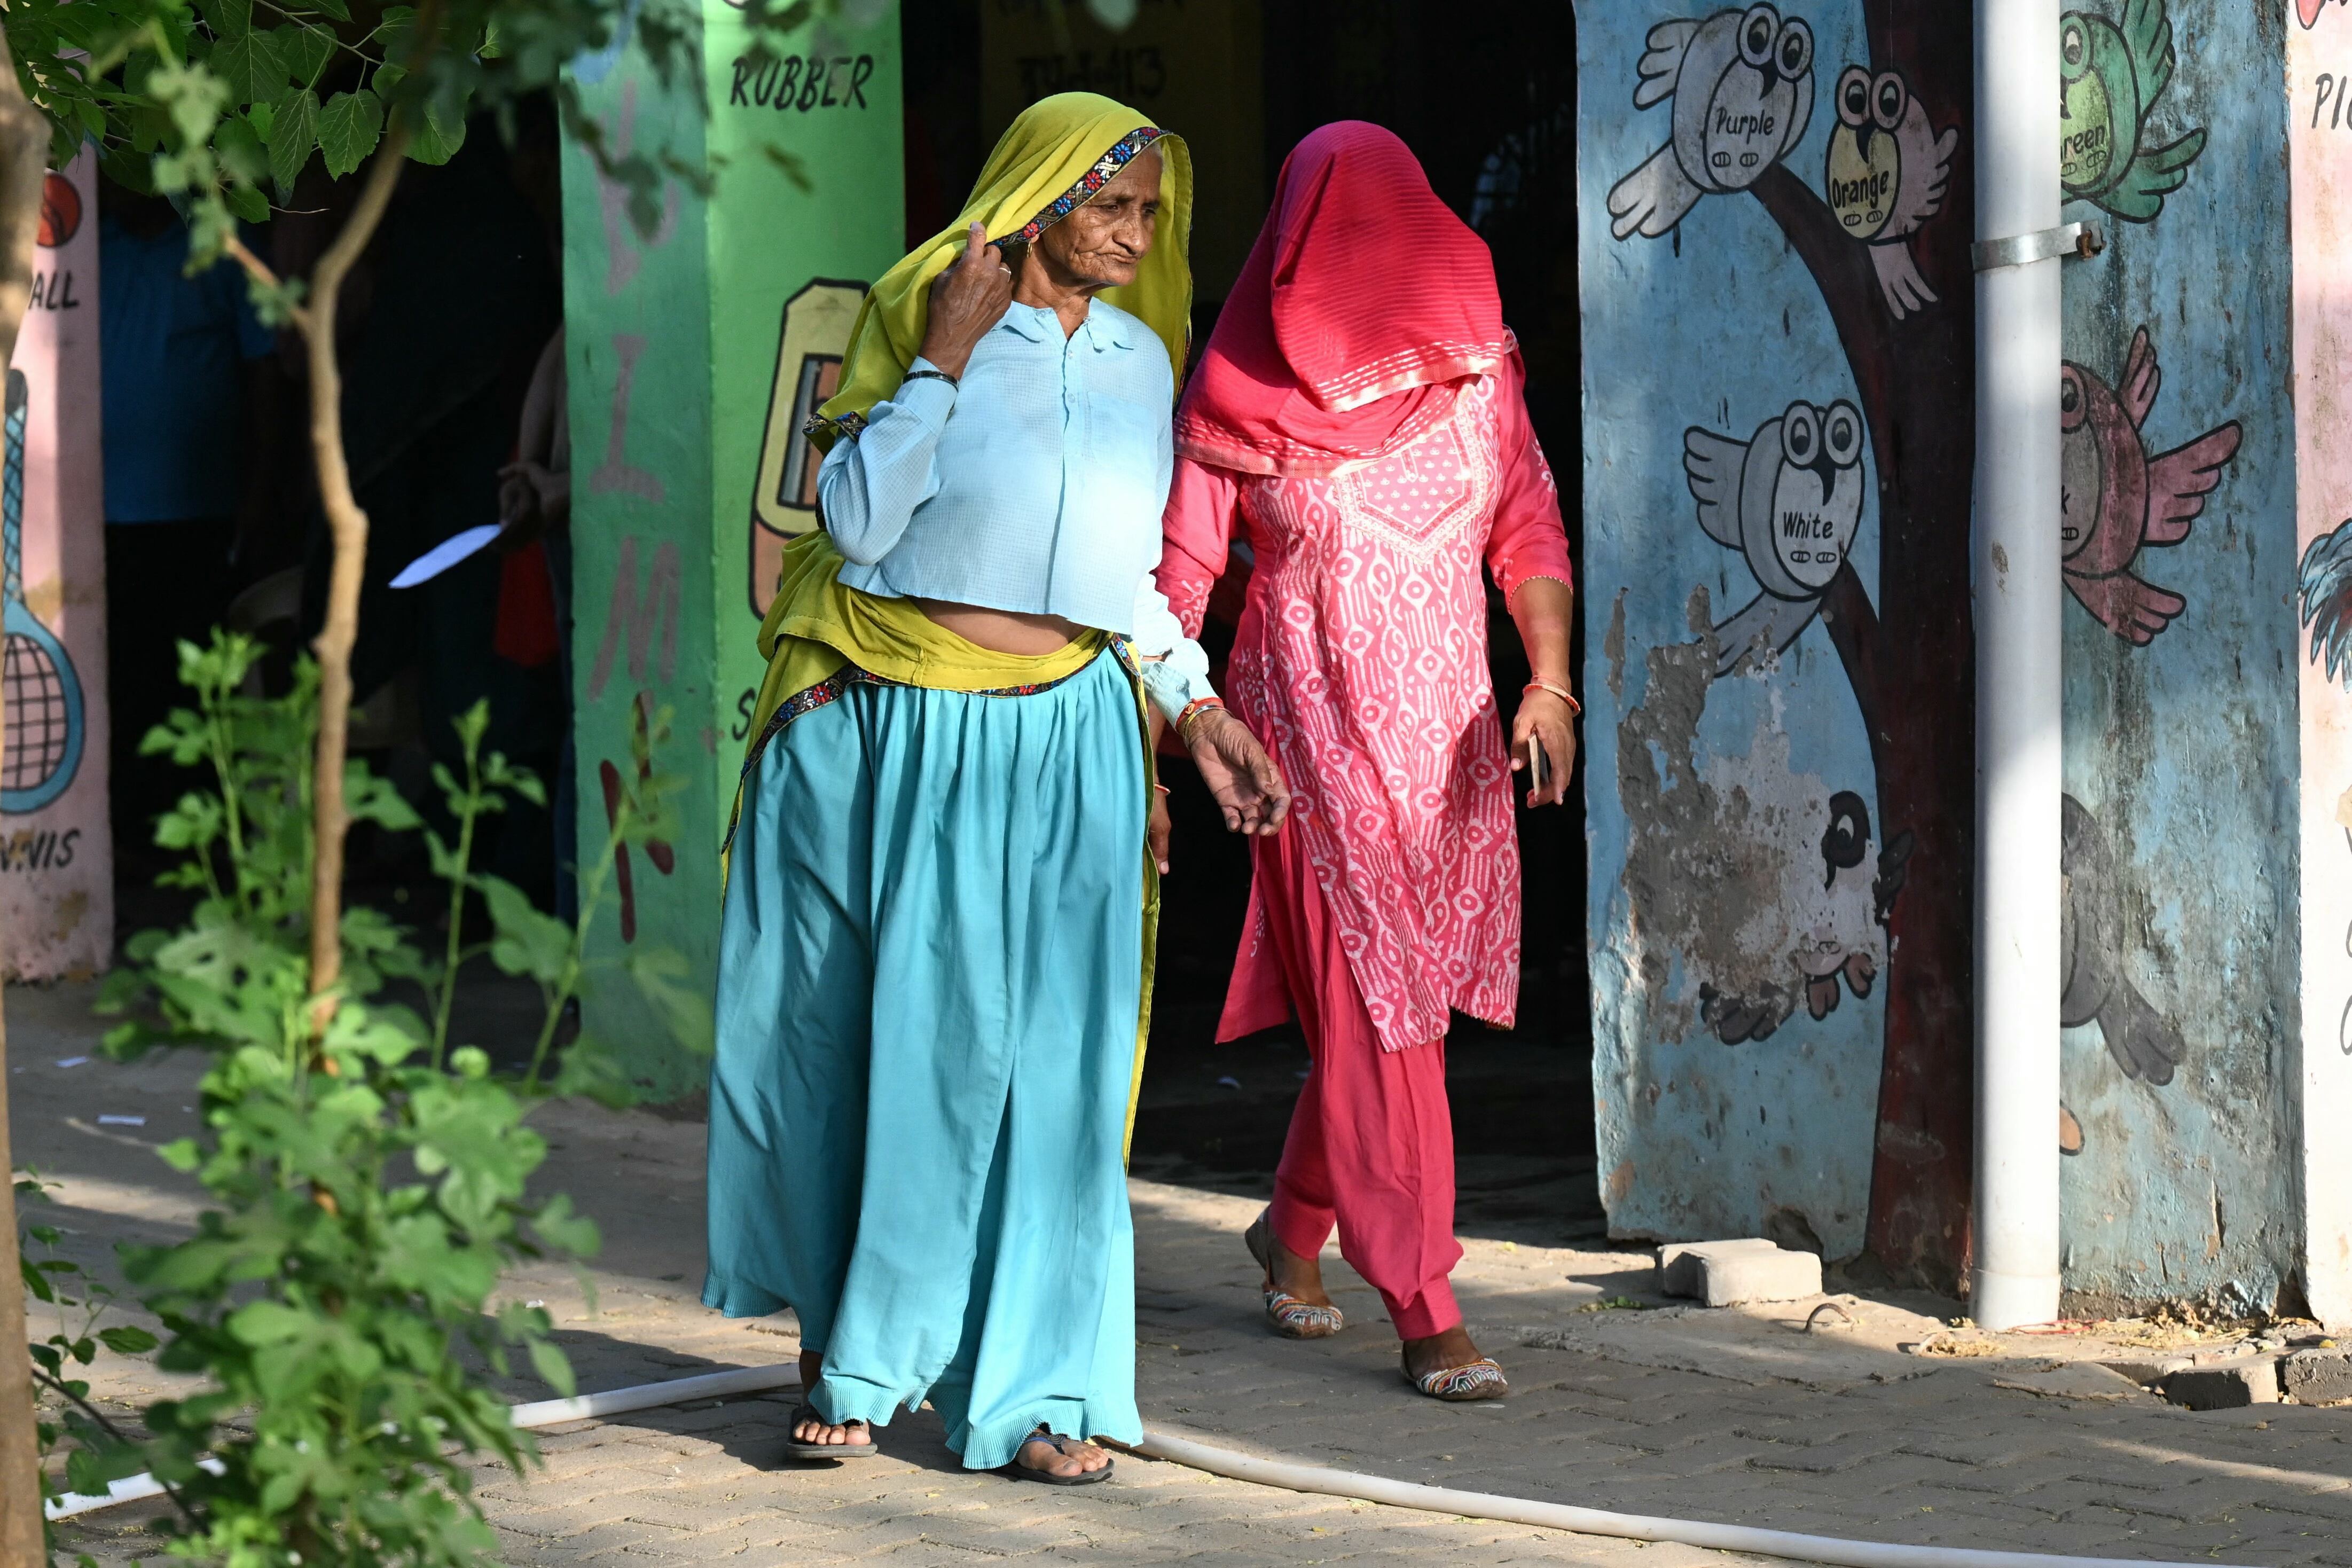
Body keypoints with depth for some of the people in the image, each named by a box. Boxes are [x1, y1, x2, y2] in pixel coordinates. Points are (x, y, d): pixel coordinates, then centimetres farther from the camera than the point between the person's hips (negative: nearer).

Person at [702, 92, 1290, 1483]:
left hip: (1068, 744, 3)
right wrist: (945, 360, -13)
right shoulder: (927, 322, -1)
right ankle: (856, 1365, 16)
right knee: (901, 1038, 2)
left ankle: (1035, 1391, 3)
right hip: (909, 739, -3)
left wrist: (1201, 712, 13)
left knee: (1051, 1061, -1)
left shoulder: (1141, 360, 12)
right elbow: (857, 521, -10)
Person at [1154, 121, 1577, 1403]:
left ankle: (1294, 1222, 36)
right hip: (1311, 722, -4)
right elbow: (1178, 578, -1)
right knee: (1372, 1005, -8)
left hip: (1444, 722, 4)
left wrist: (1547, 680, -9)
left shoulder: (1474, 366, 7)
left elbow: (1529, 535, 5)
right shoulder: (1242, 393, -3)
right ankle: (1426, 1315, -6)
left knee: (1384, 1004, 10)